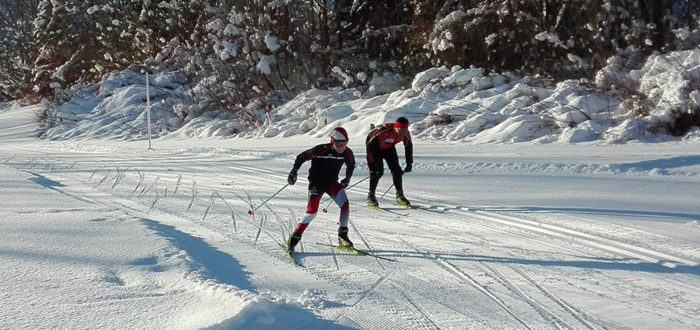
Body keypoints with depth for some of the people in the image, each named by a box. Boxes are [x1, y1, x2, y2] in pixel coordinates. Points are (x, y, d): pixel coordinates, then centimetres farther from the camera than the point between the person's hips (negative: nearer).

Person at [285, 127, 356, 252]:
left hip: (332, 182, 4)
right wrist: (293, 171, -17)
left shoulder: (347, 153, -9)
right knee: (312, 210, -15)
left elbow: (351, 164, 16)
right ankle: (295, 237, 0)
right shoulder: (322, 150, -24)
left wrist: (347, 178, 12)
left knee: (345, 204, -16)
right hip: (316, 182, -4)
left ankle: (342, 235, -3)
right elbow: (302, 157, -13)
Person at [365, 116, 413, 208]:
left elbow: (409, 147, 0)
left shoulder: (406, 134, -22)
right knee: (377, 171, -18)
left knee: (396, 169, -5)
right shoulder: (384, 132, -41)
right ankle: (371, 196, -2)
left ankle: (400, 195, 8)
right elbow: (370, 146, -34)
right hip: (374, 146, -5)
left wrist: (409, 163, 0)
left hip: (389, 147, 5)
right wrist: (371, 164, -34)